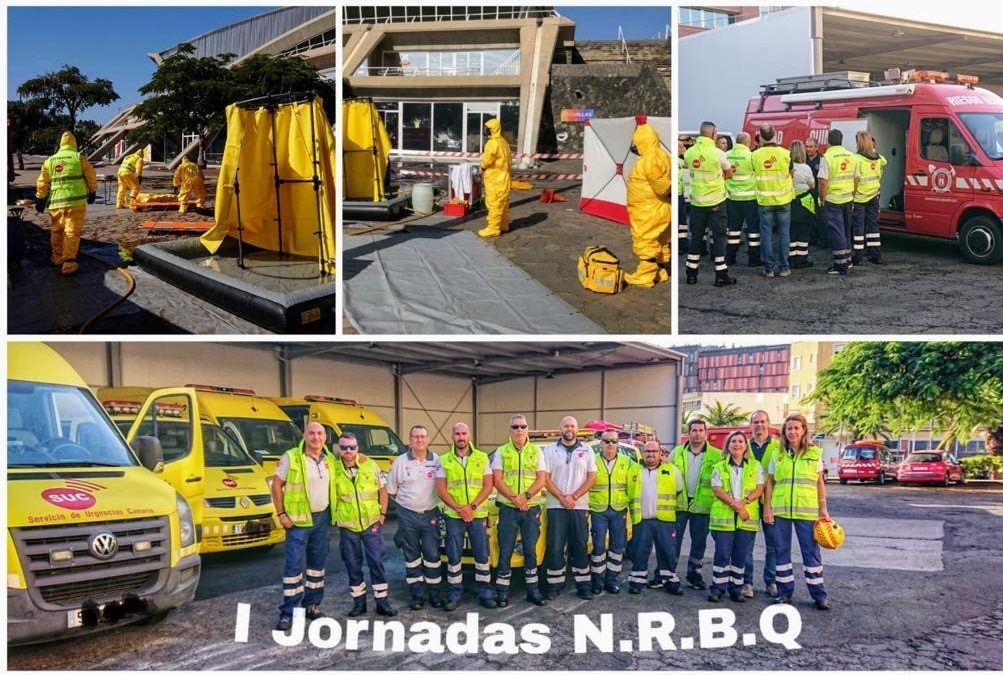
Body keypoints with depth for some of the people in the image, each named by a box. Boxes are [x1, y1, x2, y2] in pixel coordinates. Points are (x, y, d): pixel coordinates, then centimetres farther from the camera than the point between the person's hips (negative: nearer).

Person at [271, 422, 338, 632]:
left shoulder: (330, 460, 4)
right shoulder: (291, 457, -10)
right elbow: (276, 485, -7)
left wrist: (334, 511, 7)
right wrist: (281, 514, -11)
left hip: (323, 518, 5)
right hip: (298, 520, -5)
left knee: (318, 563, 13)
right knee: (294, 565, -7)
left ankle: (312, 605, 25)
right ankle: (287, 613, -2)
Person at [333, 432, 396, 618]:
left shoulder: (371, 465, -2)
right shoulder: (333, 469, -6)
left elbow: (383, 491, 6)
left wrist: (382, 515, 0)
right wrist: (336, 516, -1)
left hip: (371, 523, 0)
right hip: (347, 526, 0)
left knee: (376, 562, 1)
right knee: (353, 565, 8)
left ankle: (382, 602, 8)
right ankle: (359, 602, 21)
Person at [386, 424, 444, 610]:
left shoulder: (437, 461, -1)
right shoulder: (400, 462, 0)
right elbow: (390, 490, 8)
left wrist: (431, 501, -1)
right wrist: (406, 501, 7)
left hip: (430, 515, 0)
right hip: (407, 516, 0)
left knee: (432, 555, 2)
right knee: (412, 556, 6)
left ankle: (434, 592, 13)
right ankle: (417, 594, 14)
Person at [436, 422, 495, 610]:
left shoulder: (482, 458, 5)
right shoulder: (444, 461, 4)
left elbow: (488, 486, 1)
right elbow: (441, 489, 0)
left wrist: (472, 506, -12)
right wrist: (459, 509, -12)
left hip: (478, 515, 0)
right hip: (453, 516, 0)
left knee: (482, 555, 4)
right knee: (453, 557, 3)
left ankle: (484, 593, 13)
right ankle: (454, 595, 11)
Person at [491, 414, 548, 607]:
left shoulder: (536, 451, 6)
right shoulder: (501, 452, 4)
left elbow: (541, 479, -1)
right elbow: (497, 480, -4)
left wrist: (526, 496, -17)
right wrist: (514, 498, -18)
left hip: (531, 508, 1)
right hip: (507, 509, -1)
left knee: (530, 551, 5)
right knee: (505, 551, 1)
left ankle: (533, 590, 13)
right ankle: (502, 592, 7)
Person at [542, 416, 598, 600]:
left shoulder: (586, 450, 6)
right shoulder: (550, 450, 4)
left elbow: (591, 477, 1)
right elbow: (545, 478, 0)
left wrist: (573, 497, -10)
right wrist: (562, 497, -11)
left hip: (579, 507, 1)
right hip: (556, 507, -1)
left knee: (580, 547, 4)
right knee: (555, 548, -1)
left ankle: (584, 585, 8)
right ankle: (554, 585, 4)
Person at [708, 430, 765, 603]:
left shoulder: (755, 466, 11)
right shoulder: (719, 467, 8)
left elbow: (759, 489, 1)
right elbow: (717, 490, -3)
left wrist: (744, 502, -15)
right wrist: (735, 506, -14)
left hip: (747, 518, 1)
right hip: (723, 517, -1)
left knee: (741, 556, 4)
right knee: (722, 554, -1)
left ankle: (736, 588, 14)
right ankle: (718, 588, 6)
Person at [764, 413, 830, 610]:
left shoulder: (814, 453, 3)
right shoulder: (778, 455, 6)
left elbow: (820, 482, 6)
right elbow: (770, 483, 7)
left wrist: (823, 508, 1)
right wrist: (767, 507, -1)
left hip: (807, 511, -1)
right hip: (780, 510, 2)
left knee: (811, 552, 1)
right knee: (781, 551, 7)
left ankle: (819, 595, 7)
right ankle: (784, 592, 17)